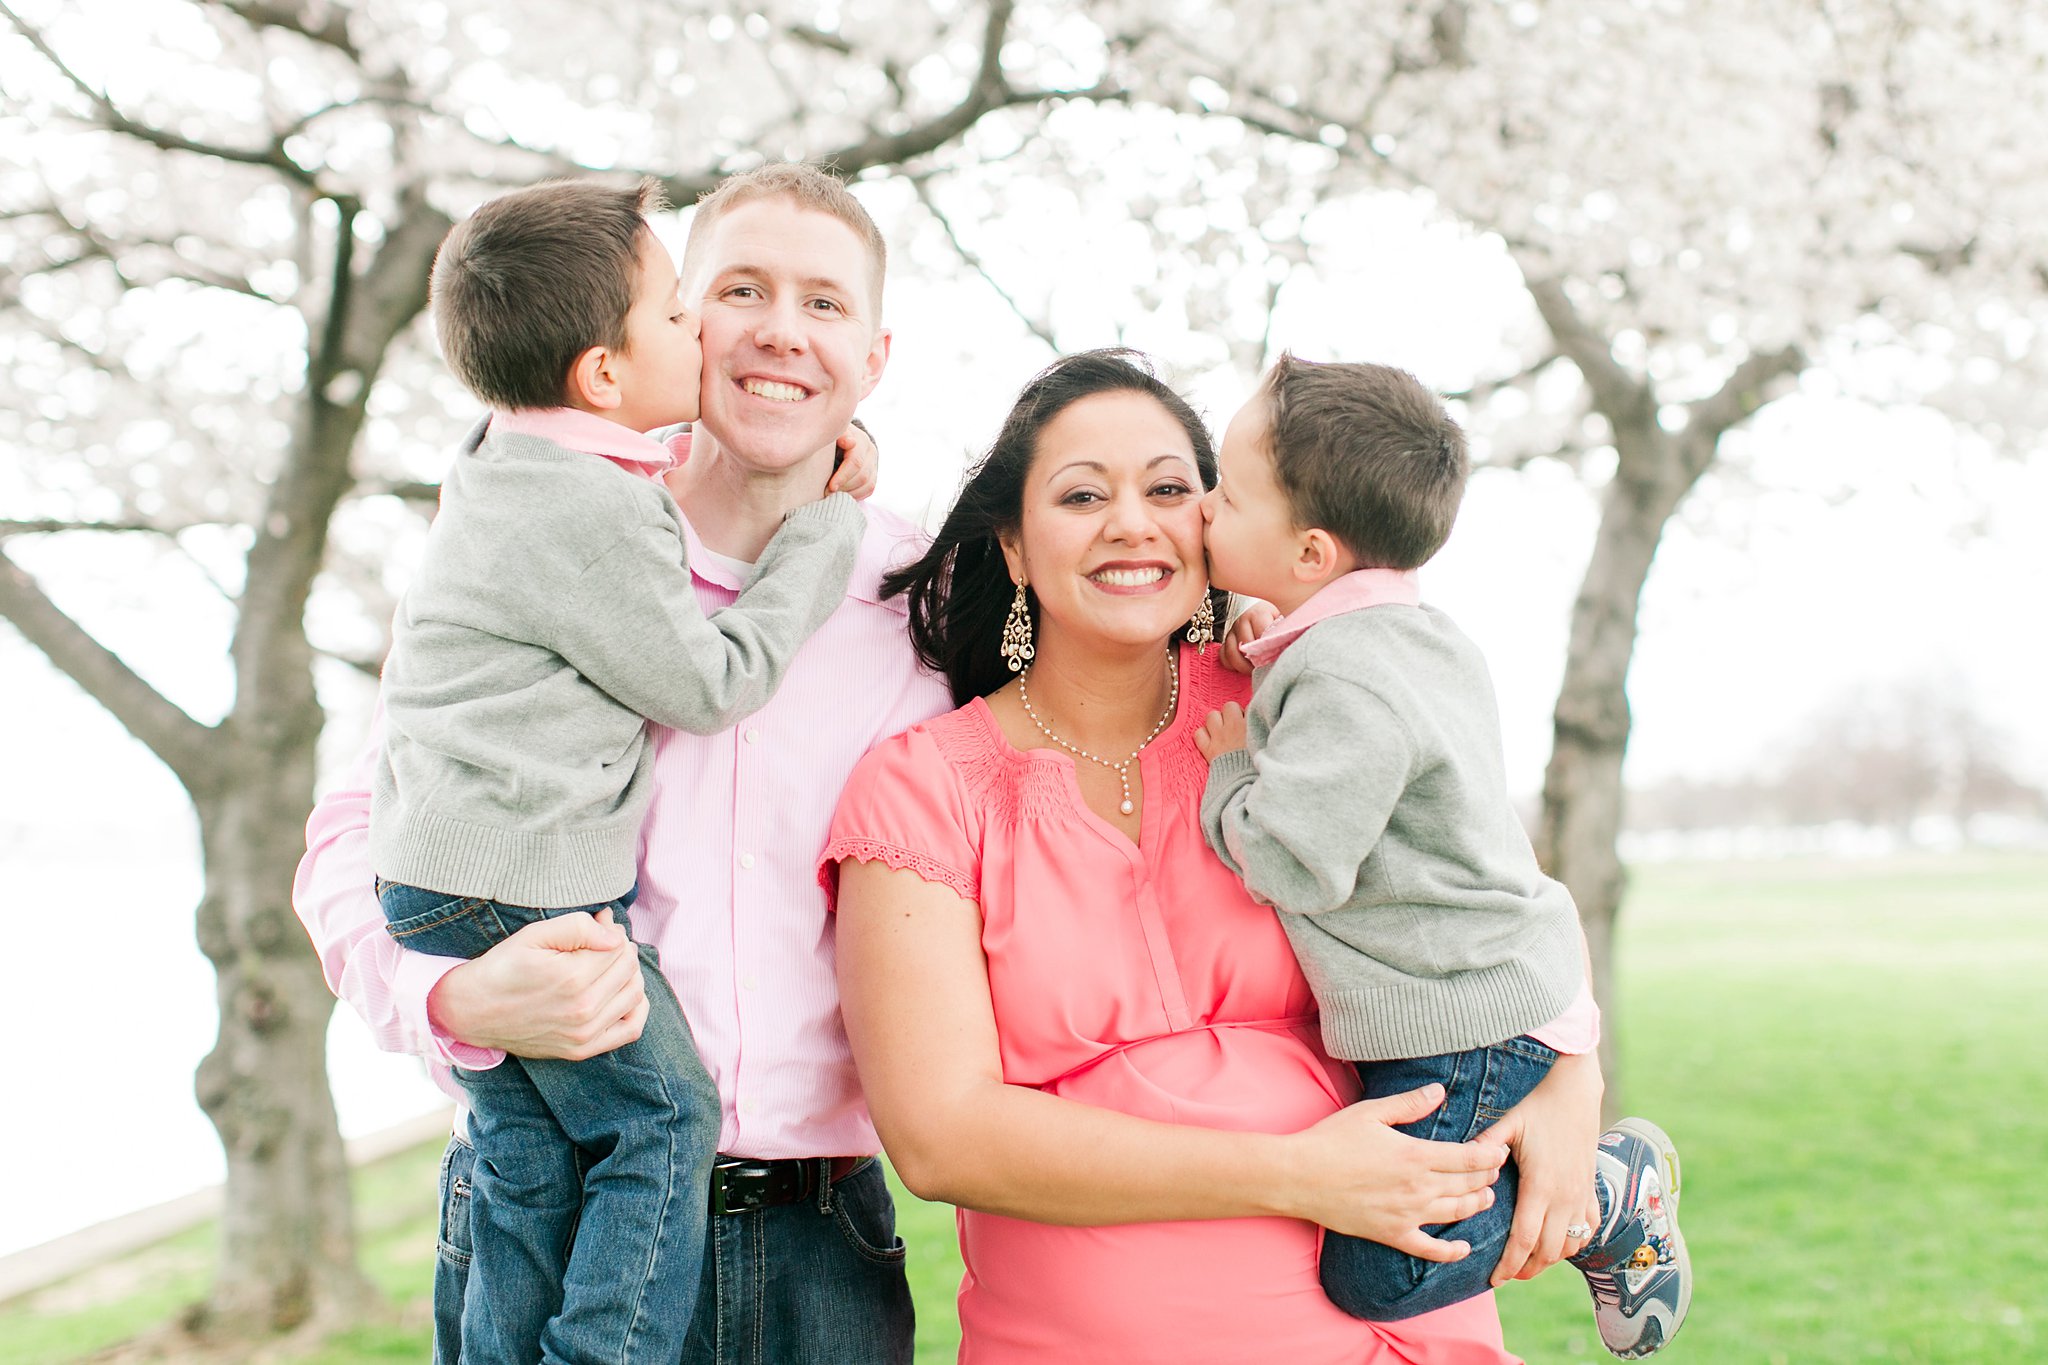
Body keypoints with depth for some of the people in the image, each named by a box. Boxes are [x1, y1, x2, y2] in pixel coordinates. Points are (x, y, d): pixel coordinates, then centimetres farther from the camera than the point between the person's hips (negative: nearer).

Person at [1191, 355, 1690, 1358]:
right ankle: (1585, 1161, 21)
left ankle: (1614, 1198, 7)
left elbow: (1287, 860, -28)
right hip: (1487, 997, 10)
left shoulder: (1348, 684, -25)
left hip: (1465, 1028, -10)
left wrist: (1233, 765, -9)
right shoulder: (1409, 633, 7)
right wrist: (1271, 651, 10)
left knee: (1375, 1273, -6)